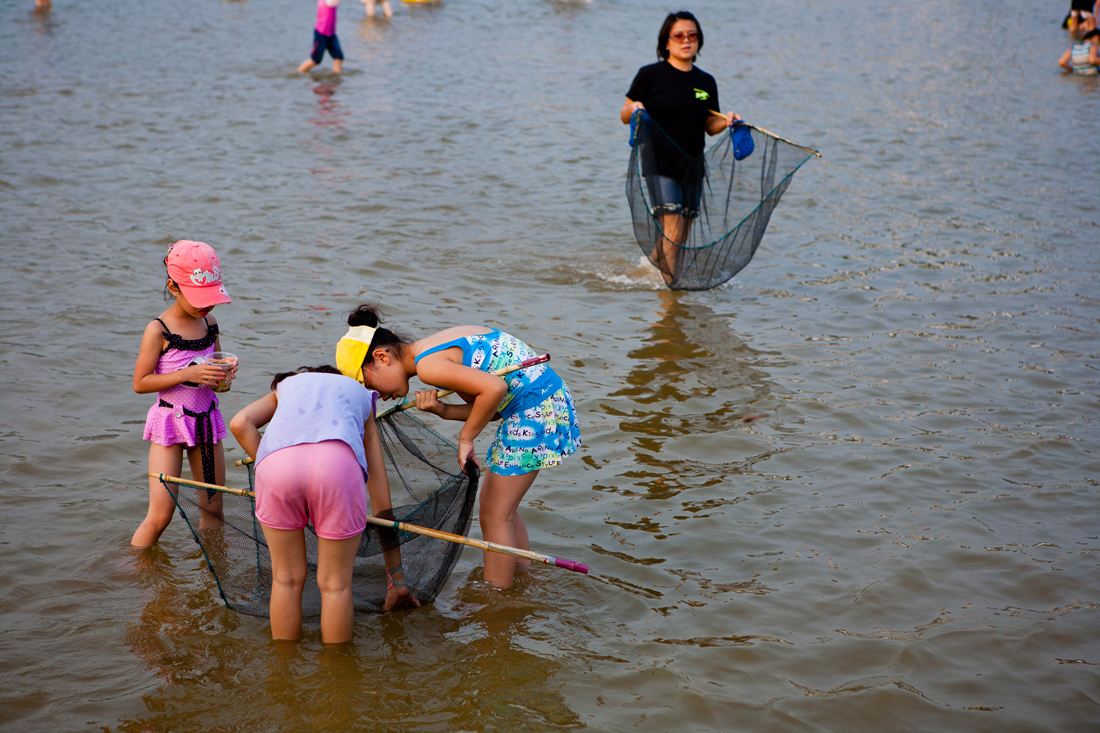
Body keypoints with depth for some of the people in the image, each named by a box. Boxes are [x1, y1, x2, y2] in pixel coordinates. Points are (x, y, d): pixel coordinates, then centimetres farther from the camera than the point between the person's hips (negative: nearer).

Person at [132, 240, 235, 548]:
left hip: (206, 420, 5)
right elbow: (140, 383, -15)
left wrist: (227, 371, -6)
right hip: (170, 422, -5)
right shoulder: (159, 330, -15)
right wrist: (187, 374, -24)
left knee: (213, 508, 10)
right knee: (160, 514, -8)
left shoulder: (209, 323, 3)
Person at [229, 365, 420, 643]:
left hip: (276, 462, 1)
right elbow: (382, 500, 37)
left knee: (287, 579, 21)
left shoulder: (286, 384, 41)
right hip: (338, 461, -1)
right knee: (335, 584, 17)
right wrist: (397, 579, 39)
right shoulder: (362, 395, 38)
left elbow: (240, 423, 15)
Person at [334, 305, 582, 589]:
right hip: (548, 397, 10)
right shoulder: (438, 348, 13)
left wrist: (466, 438, -15)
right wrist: (442, 410, -7)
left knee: (494, 515, -1)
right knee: (496, 502, 21)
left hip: (537, 408, -10)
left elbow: (494, 388, -29)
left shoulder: (427, 364, -17)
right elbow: (488, 407, 9)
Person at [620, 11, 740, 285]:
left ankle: (655, 262, 35)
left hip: (693, 166, 5)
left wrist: (726, 121, -5)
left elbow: (709, 126, 15)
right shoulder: (650, 75, -3)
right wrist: (633, 109, -22)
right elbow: (624, 116, 0)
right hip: (661, 164, -5)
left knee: (682, 237, 10)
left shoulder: (706, 82, 10)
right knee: (673, 232, -14)